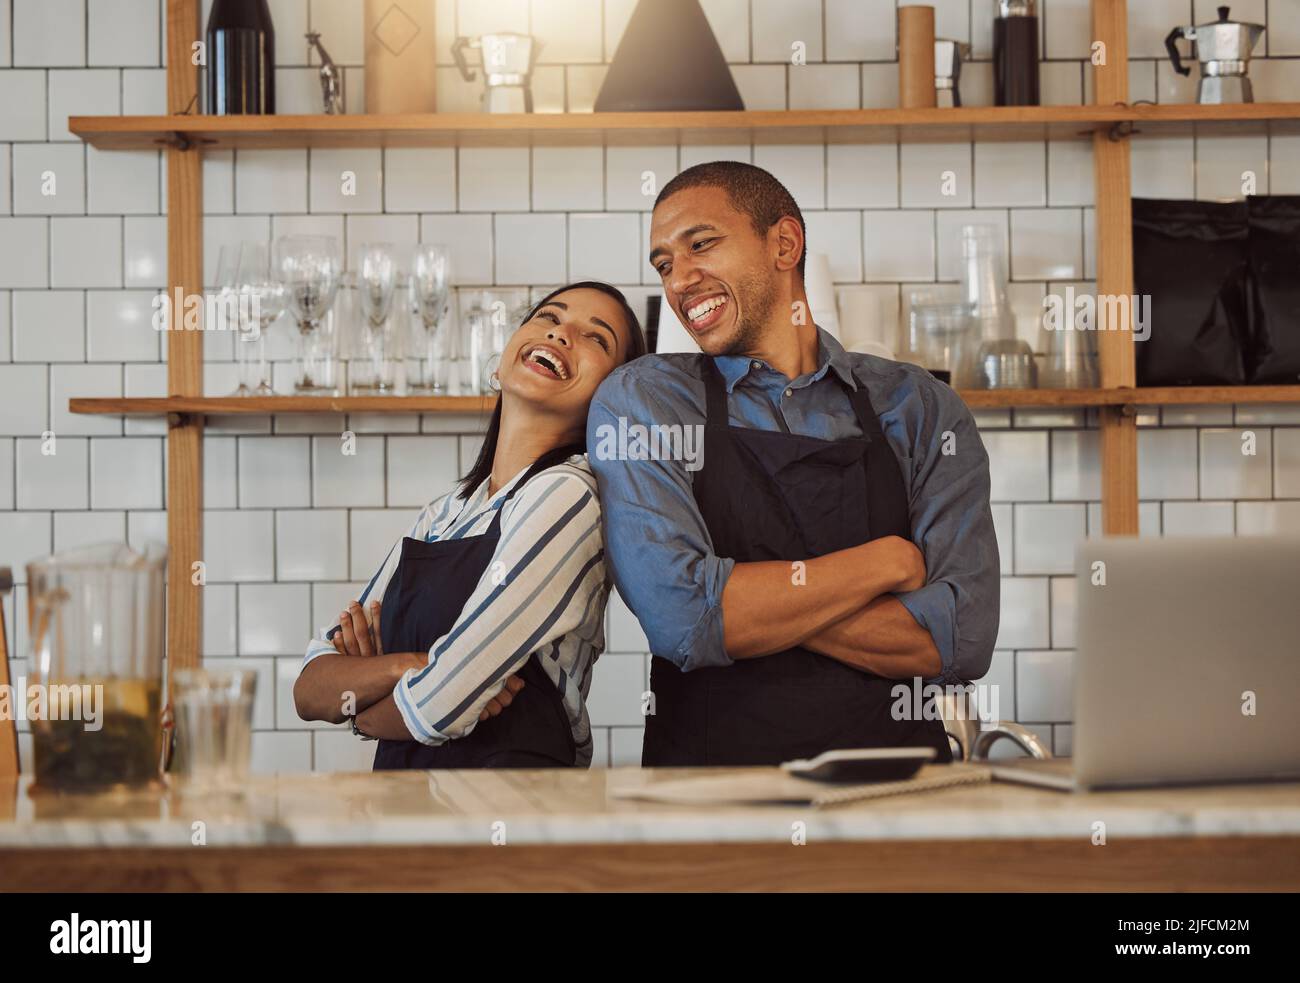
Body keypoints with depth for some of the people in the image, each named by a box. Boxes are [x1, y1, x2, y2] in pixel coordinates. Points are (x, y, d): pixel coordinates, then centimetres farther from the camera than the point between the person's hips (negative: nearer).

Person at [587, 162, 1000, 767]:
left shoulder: (921, 410, 7)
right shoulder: (636, 403, 3)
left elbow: (962, 638, -4)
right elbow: (680, 620, -12)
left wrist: (744, 603, -10)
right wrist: (885, 560, -5)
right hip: (708, 761, -1)